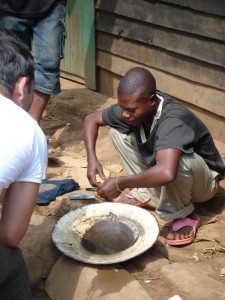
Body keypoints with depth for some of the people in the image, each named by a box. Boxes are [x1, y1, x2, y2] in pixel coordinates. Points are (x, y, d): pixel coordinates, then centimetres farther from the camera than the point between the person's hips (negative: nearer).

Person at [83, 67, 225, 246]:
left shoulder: (173, 121, -37)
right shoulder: (133, 107, -16)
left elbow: (167, 172, -54)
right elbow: (92, 119, -2)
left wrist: (120, 184, -41)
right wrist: (92, 158, -18)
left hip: (204, 180, -6)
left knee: (173, 158, -41)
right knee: (117, 130, -7)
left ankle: (184, 215, -13)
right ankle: (148, 195, 3)